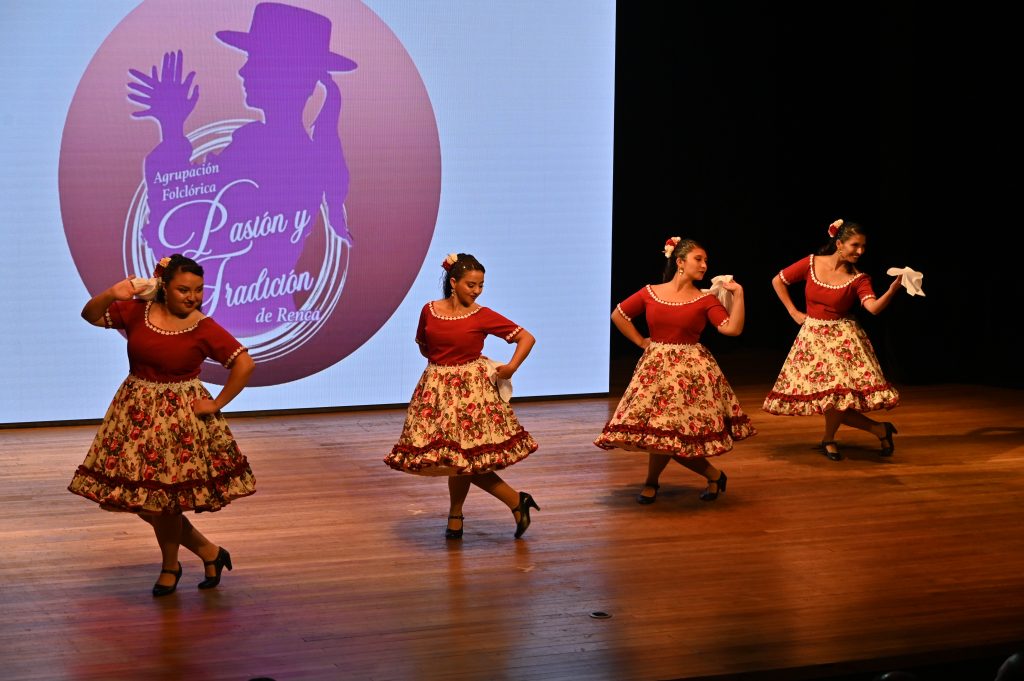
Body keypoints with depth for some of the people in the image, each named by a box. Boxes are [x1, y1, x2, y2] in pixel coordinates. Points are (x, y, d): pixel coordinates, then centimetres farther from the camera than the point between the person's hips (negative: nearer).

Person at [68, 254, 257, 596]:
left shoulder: (204, 329, -12)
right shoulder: (136, 311, -3)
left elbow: (245, 363, -13)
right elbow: (90, 315, 1)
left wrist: (217, 404, -11)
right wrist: (111, 295, -19)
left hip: (180, 417, -4)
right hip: (135, 412, 5)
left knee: (165, 498, 0)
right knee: (138, 498, 7)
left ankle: (170, 568, 26)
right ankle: (208, 551, 22)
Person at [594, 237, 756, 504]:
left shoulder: (706, 300, -1)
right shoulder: (650, 293, 3)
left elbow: (733, 328, -12)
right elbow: (618, 315, 14)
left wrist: (738, 294, -14)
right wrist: (641, 342, 9)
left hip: (691, 370, -2)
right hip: (655, 368, 2)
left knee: (668, 430, -8)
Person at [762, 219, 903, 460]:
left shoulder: (858, 278, -8)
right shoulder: (811, 263, -5)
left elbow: (874, 307, -25)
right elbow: (778, 281, 6)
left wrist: (893, 289, -42)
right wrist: (793, 312, 4)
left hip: (843, 338, -2)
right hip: (812, 337, 2)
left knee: (837, 395, -17)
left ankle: (829, 439, 14)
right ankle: (878, 429, 14)